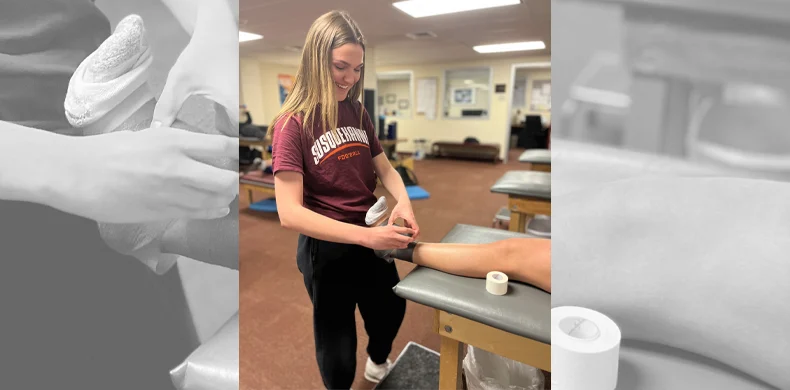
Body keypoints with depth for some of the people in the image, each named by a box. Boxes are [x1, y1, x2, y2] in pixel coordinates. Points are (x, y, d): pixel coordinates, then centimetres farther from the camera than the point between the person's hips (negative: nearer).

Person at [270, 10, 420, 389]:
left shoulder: (357, 112, -1)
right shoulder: (292, 123, -18)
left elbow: (384, 168, 4)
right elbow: (289, 212, -25)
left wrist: (403, 201, -18)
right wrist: (365, 235, -35)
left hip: (371, 236, 6)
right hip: (326, 247, -6)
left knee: (391, 312, 27)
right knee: (337, 342, 17)